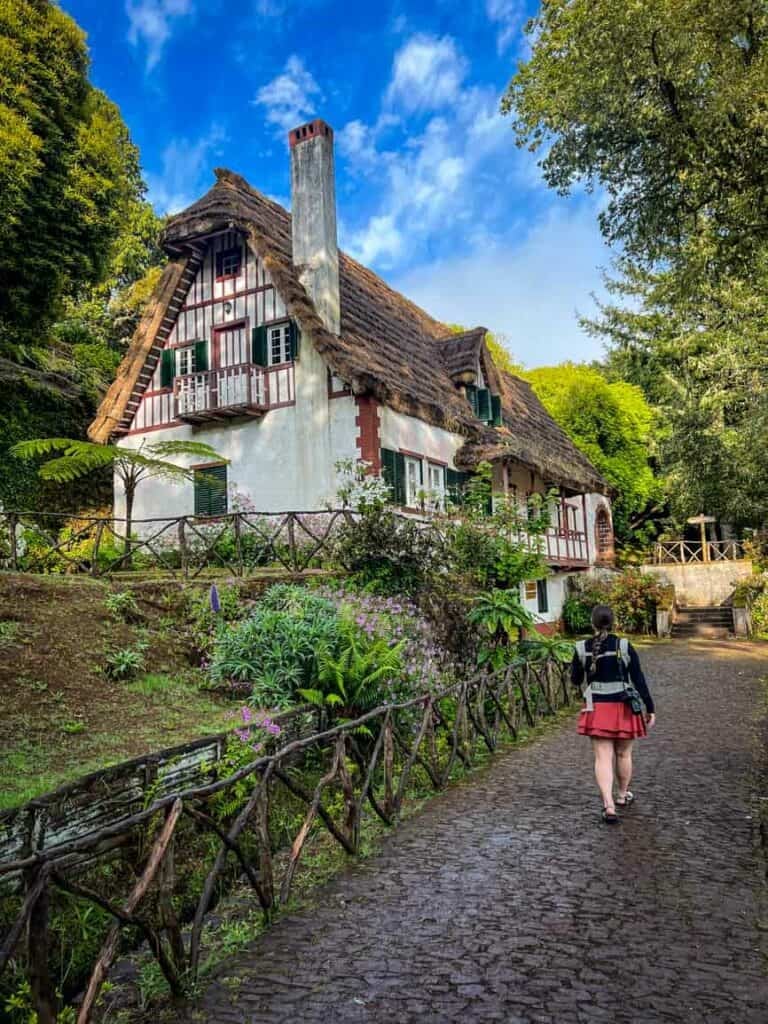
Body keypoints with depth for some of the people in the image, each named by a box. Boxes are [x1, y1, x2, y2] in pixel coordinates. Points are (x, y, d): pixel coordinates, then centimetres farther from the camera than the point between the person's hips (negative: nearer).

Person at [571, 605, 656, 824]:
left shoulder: (582, 649, -5)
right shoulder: (625, 647, -8)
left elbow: (575, 680, 6)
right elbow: (639, 680, -7)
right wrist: (650, 708, -1)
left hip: (596, 709, 0)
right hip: (624, 708, 0)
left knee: (603, 758, 1)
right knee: (623, 754, 19)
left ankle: (609, 806, -12)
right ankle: (623, 795, 38)